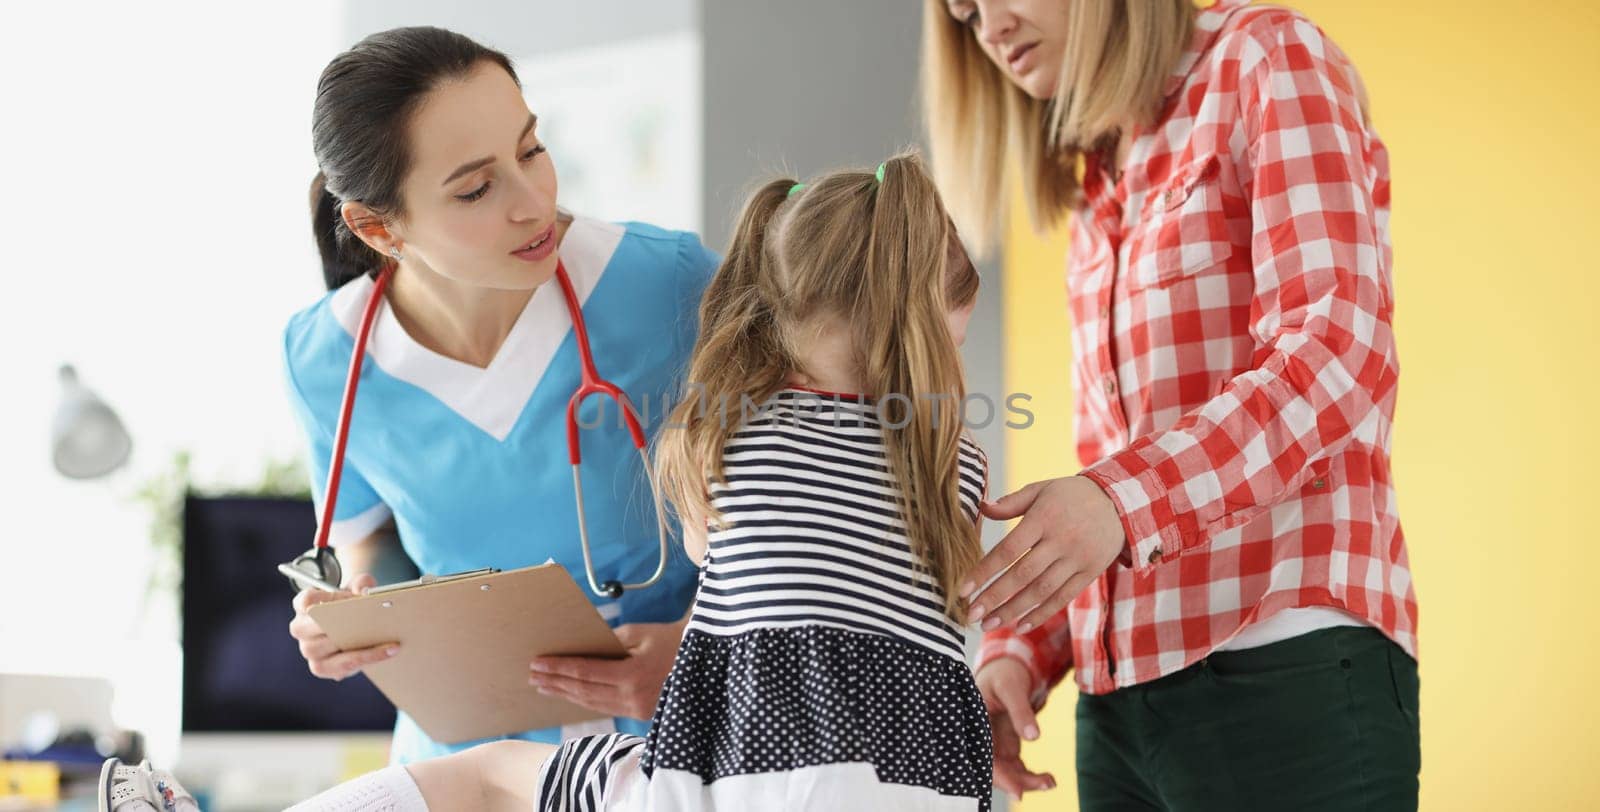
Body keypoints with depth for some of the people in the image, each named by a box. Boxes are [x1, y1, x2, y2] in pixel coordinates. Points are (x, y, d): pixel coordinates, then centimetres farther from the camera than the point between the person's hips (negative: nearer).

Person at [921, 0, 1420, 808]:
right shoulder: (1102, 199, 23)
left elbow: (1339, 354, -13)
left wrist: (1122, 499, -26)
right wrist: (1021, 652, 7)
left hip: (1288, 675, -7)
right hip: (1121, 701, 7)